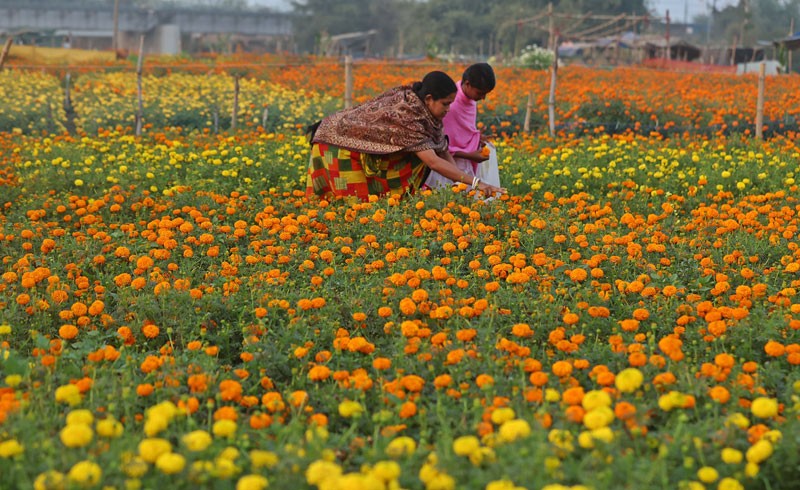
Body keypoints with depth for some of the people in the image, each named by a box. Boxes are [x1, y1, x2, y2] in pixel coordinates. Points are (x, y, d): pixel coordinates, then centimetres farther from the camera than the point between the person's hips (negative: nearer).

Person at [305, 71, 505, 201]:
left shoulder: (418, 103, -8)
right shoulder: (407, 117, -35)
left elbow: (442, 149, -4)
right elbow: (434, 162, -40)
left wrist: (461, 181, -17)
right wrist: (476, 182, -41)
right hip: (337, 141, -9)